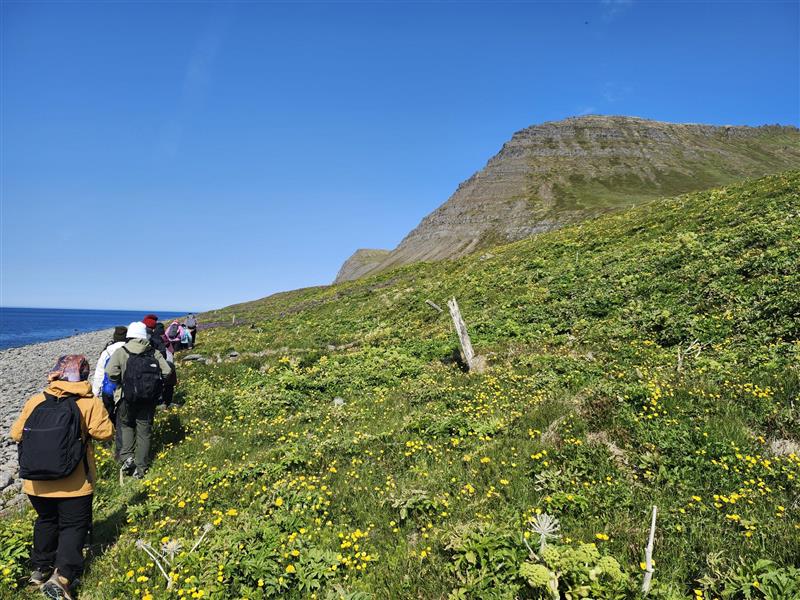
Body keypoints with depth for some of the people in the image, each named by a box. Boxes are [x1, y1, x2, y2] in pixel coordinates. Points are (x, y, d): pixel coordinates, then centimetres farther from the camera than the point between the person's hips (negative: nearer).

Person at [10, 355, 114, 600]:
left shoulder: (35, 402, -3)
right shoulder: (89, 403, -14)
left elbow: (16, 434, 4)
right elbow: (105, 433, -14)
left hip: (36, 482, 4)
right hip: (73, 484, -4)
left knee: (46, 521, 27)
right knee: (73, 526, 10)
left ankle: (40, 568, 36)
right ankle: (62, 575, -4)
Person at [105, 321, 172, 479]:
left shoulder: (121, 352, -4)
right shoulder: (154, 353, 2)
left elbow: (111, 372, -17)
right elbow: (167, 371, -6)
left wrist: (120, 382, 1)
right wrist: (152, 381, 9)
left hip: (127, 397, -2)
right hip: (149, 399, 2)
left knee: (126, 425, 20)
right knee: (144, 431, 11)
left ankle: (127, 457, 2)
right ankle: (140, 468, 16)